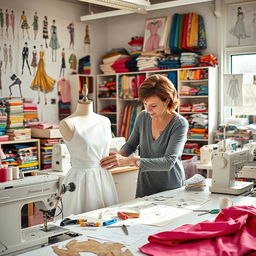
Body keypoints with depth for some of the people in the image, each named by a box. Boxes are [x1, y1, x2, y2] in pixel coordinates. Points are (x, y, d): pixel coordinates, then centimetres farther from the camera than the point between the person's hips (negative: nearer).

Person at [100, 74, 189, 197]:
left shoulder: (180, 124, -19)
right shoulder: (143, 117, -5)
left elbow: (168, 162, -28)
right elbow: (130, 145, 10)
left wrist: (130, 161, -36)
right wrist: (119, 156, -13)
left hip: (171, 190, -4)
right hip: (145, 187, 4)